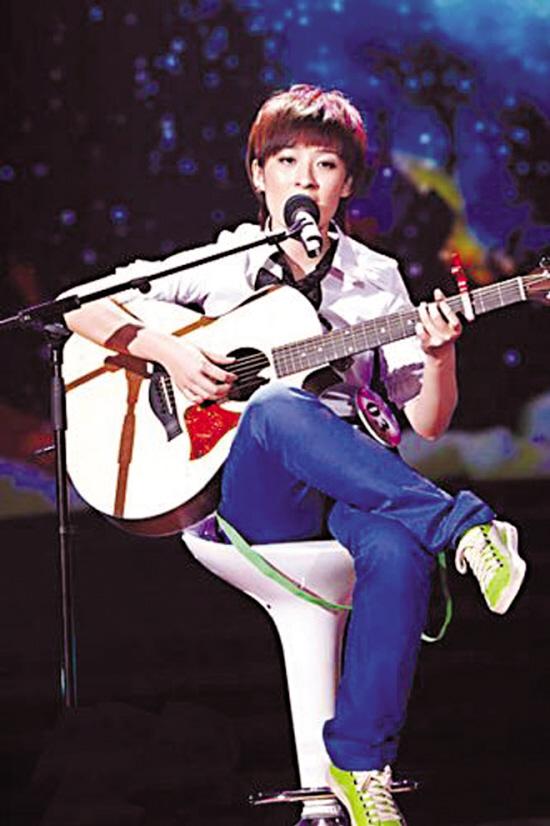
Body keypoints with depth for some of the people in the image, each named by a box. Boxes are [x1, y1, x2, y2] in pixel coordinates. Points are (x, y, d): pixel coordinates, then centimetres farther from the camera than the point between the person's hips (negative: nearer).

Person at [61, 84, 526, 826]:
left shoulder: (377, 279, 12)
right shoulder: (222, 265, 10)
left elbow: (427, 422, 7)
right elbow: (82, 308, 6)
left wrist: (439, 355, -14)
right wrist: (170, 352, -10)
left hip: (350, 487, 1)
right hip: (254, 494, -1)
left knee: (399, 549, -37)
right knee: (277, 408, -37)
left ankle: (361, 762, -25)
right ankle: (467, 528, -35)